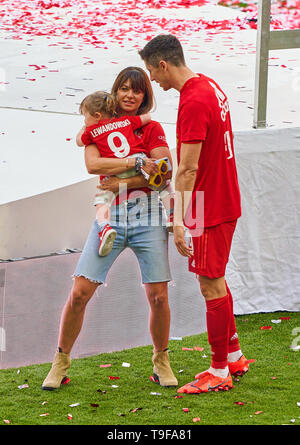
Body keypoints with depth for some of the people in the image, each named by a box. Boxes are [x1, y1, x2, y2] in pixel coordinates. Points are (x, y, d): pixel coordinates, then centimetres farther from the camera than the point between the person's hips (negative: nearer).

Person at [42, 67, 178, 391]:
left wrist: (123, 182, -12)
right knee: (80, 292, -6)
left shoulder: (151, 129, 9)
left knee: (158, 296, -3)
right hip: (109, 215, 0)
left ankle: (161, 362, 19)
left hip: (147, 215, 0)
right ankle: (61, 363, 10)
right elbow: (92, 164, -9)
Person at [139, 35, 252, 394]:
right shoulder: (210, 87, 9)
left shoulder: (193, 102, -21)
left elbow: (188, 169, -24)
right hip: (226, 201, 10)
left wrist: (178, 221, -23)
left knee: (211, 286, -2)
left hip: (210, 209, -10)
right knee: (215, 282, 19)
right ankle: (234, 356, 28)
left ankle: (219, 372, 6)